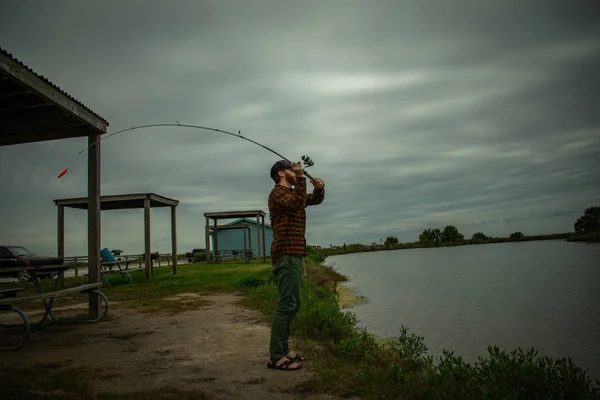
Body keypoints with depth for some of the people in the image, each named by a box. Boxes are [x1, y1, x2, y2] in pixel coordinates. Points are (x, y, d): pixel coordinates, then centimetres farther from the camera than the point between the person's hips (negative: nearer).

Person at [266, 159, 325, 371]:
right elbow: (297, 204, -25)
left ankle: (283, 350, 20)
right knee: (287, 305, -13)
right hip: (286, 255, -10)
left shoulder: (292, 193, 22)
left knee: (292, 305, 13)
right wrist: (301, 177, -25)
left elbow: (315, 200, 24)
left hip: (294, 255, 10)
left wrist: (319, 188, 3)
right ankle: (276, 357, -10)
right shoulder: (278, 192, -7)